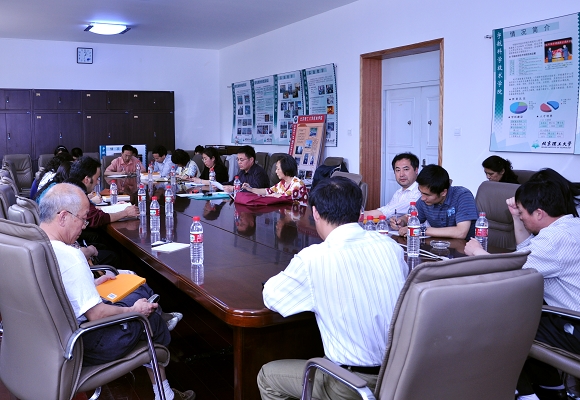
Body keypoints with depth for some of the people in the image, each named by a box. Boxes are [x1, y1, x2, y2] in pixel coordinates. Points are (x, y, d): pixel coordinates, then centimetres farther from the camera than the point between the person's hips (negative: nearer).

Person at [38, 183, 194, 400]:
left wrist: (92, 284, 13)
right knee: (149, 314, 11)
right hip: (82, 346, -9)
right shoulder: (69, 256, -30)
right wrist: (133, 310, -10)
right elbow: (97, 314, -24)